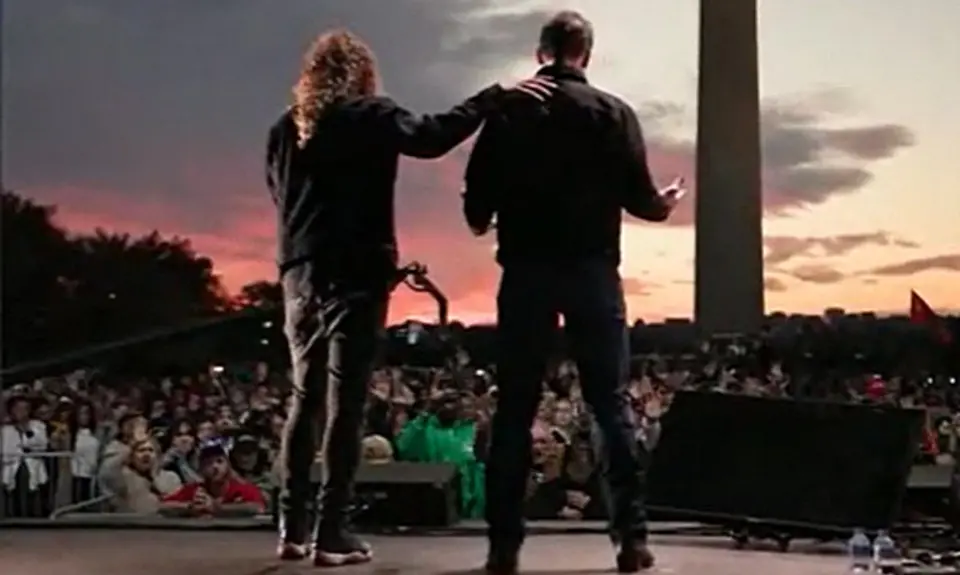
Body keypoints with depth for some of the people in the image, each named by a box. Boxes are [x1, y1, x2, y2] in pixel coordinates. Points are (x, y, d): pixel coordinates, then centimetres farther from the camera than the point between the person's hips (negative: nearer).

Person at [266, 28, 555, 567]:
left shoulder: (285, 128, 13)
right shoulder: (370, 115, -4)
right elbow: (430, 136, -18)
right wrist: (496, 97, -17)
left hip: (301, 273, 6)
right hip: (356, 273, -6)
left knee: (306, 398, 13)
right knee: (345, 401, -4)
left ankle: (294, 526, 14)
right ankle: (332, 531, -3)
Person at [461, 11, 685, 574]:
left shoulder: (508, 111, 4)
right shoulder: (613, 112, 1)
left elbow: (477, 201, 1)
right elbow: (639, 198, -3)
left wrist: (488, 222, 23)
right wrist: (663, 204, 19)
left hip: (525, 270, 1)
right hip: (593, 269, -1)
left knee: (515, 407, 5)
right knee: (613, 403, 5)